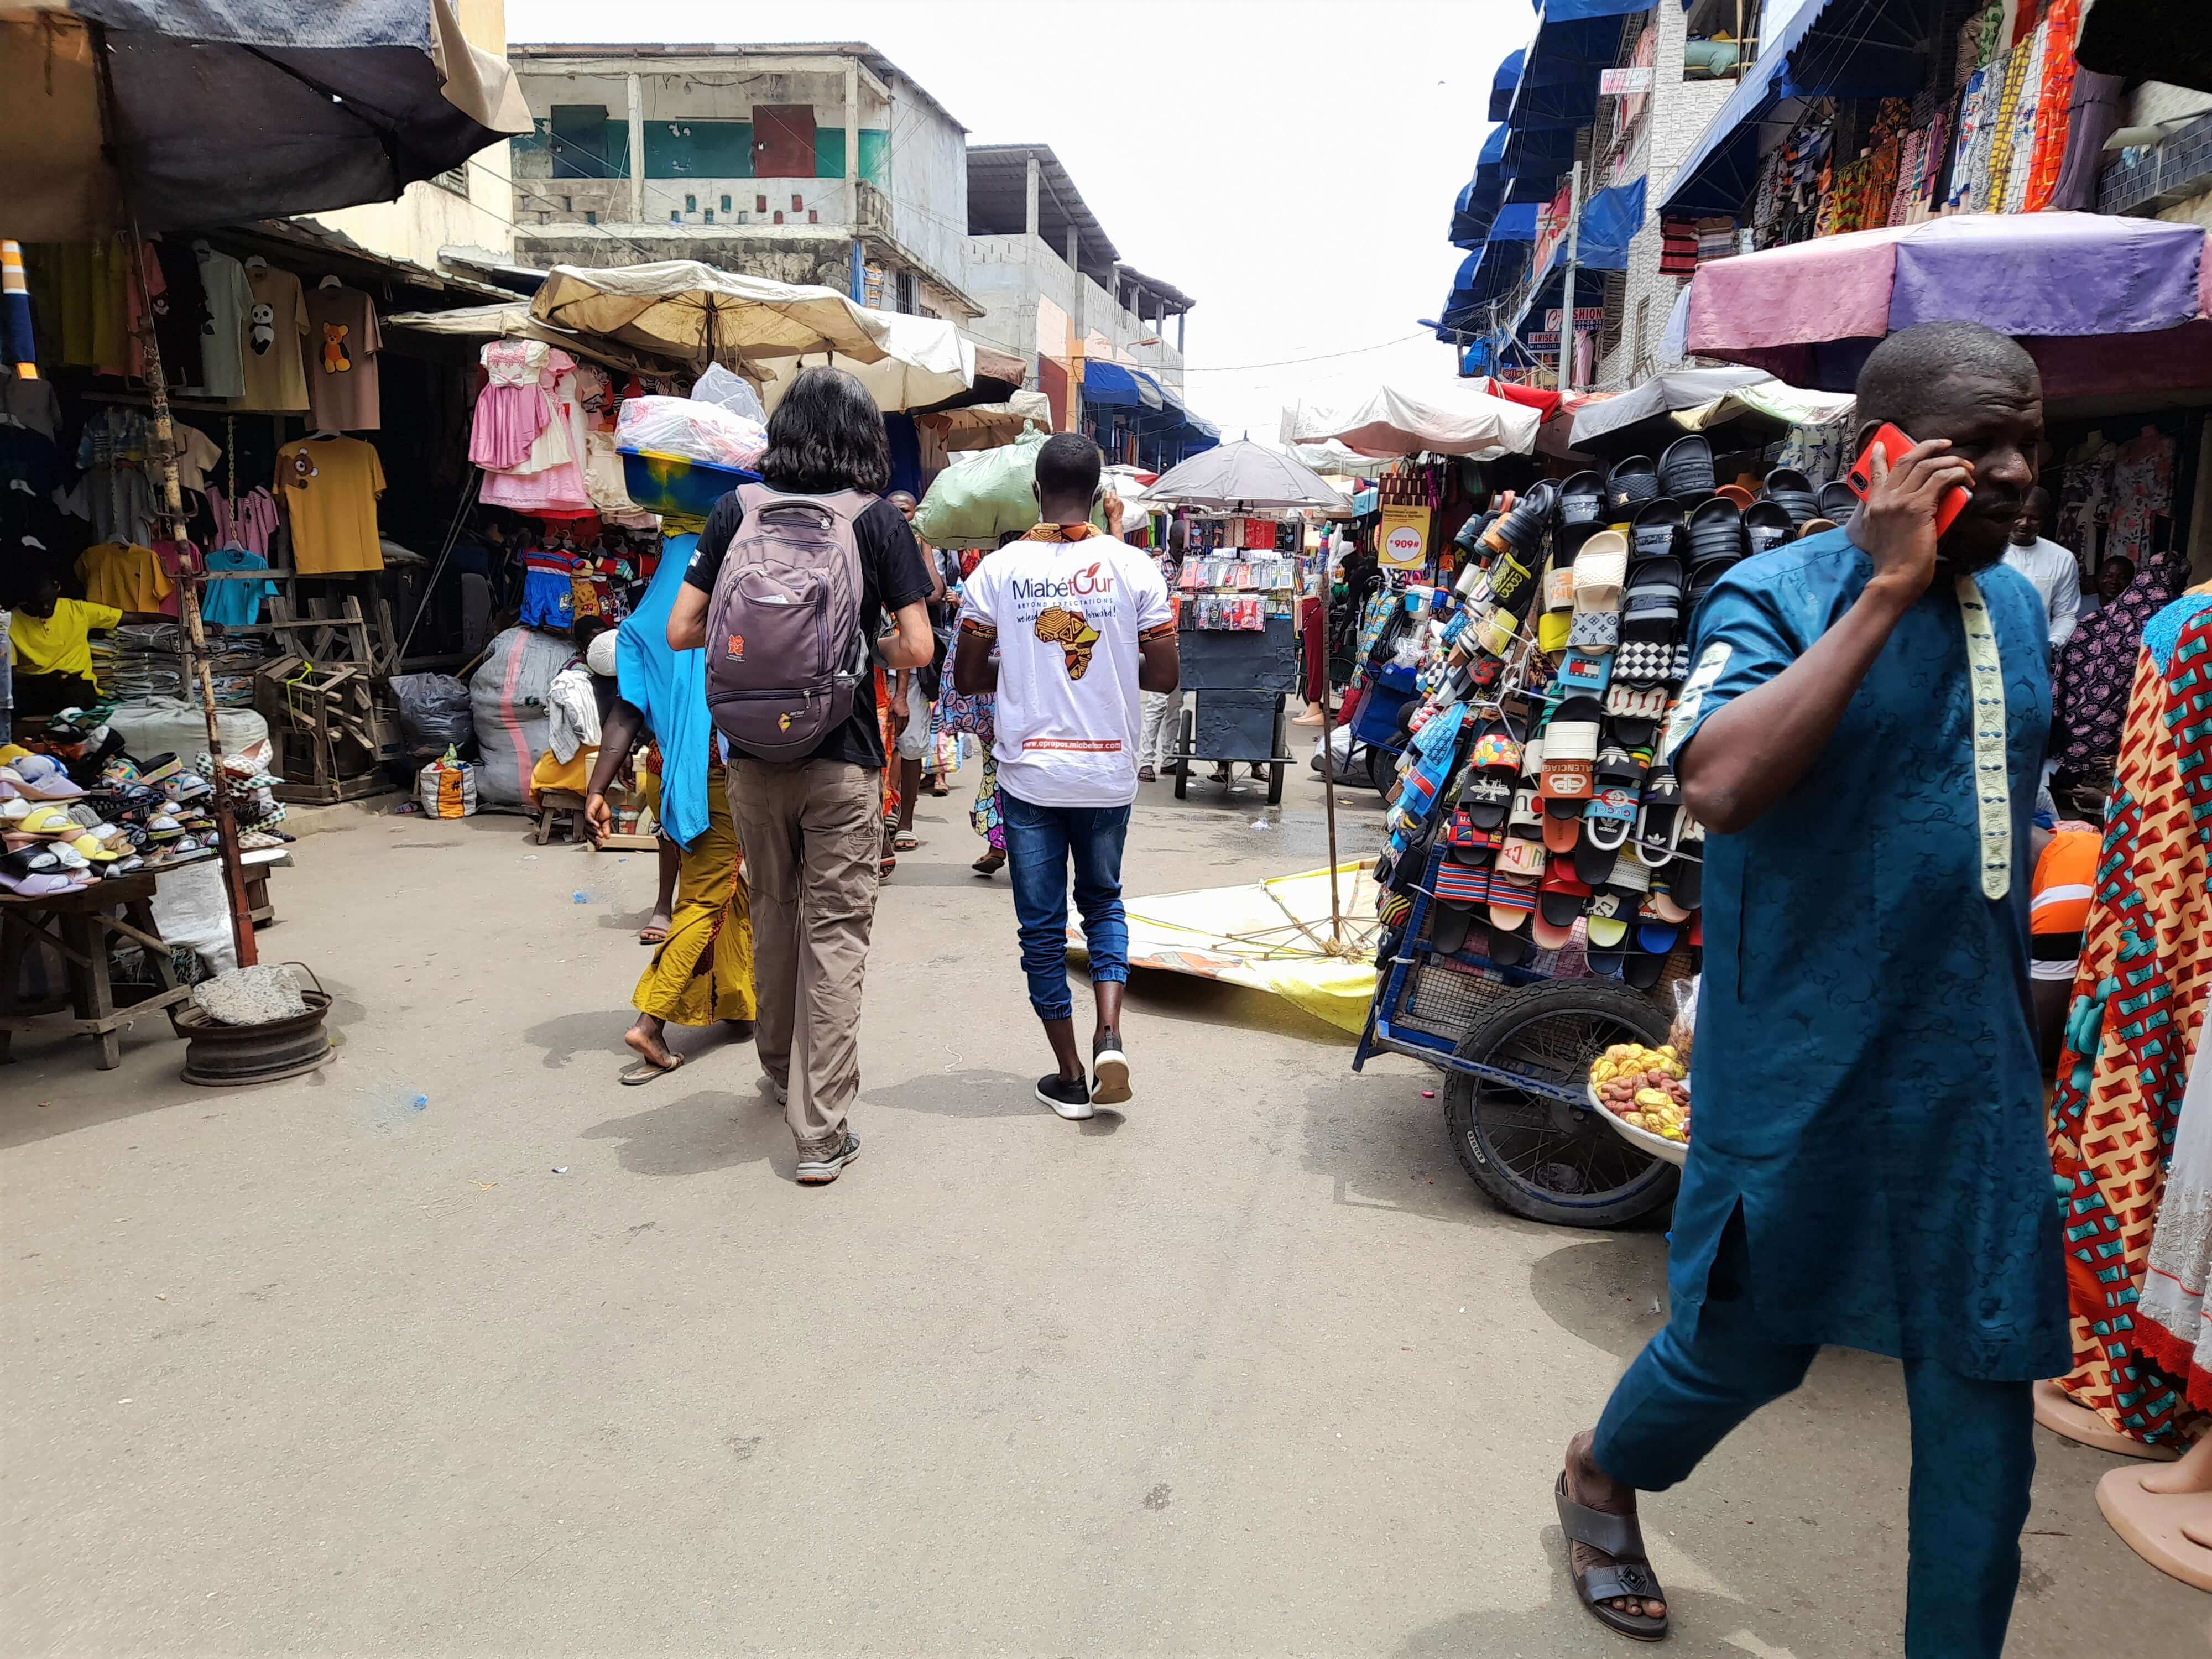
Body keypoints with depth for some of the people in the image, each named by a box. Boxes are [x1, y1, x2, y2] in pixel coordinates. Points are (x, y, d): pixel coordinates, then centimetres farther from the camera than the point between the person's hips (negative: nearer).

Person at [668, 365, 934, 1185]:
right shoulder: (879, 519, -4)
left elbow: (681, 631, 1)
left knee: (772, 915, 20)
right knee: (835, 933, 2)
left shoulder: (736, 510, 2)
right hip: (842, 760, -3)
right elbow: (917, 648, -8)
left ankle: (781, 1070, 39)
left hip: (753, 755, 3)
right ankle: (820, 1132, 5)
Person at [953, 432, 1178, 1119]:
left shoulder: (997, 571, -4)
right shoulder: (1133, 567, -4)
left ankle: (1070, 1076, 18)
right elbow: (1164, 675, -2)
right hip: (1108, 774, 1)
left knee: (1042, 926, 10)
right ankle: (1109, 1034, 2)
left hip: (1029, 775, -1)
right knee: (1103, 905, 21)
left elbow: (967, 678, 1)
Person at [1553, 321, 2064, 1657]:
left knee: (1987, 1395, 10)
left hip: (1978, 1072, 6)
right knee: (1749, 1344, 13)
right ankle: (1602, 1478, 44)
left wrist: (2017, 1014, 19)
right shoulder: (1777, 596, -12)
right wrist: (1887, 589, -25)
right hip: (1804, 1073, -5)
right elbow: (1721, 785, -31)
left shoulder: (2022, 608, 8)